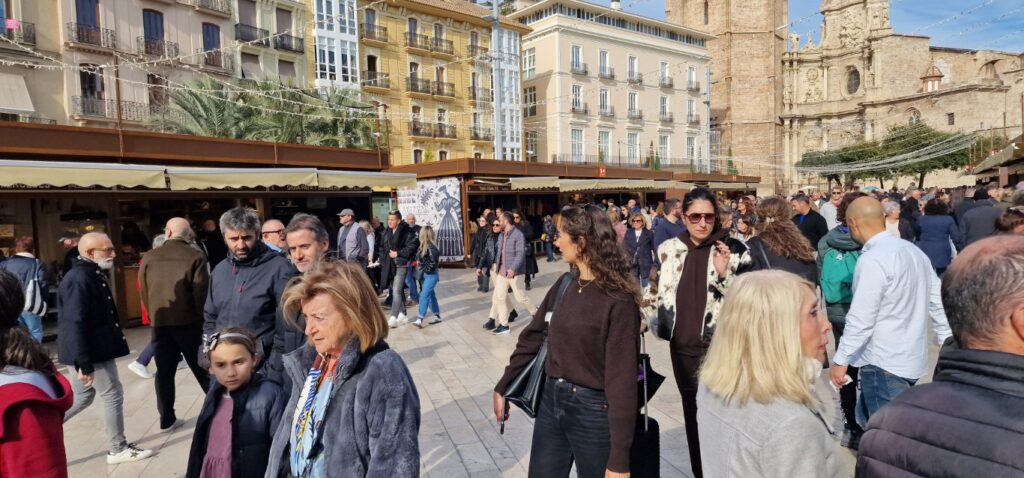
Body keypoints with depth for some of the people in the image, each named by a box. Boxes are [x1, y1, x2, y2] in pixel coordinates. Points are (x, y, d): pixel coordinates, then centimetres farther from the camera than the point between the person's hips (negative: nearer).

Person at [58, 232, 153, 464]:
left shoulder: (94, 275, 10)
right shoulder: (79, 280, -22)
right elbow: (74, 324, -26)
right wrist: (84, 363, -25)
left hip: (94, 349, 10)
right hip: (90, 352, -10)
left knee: (82, 397, 19)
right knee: (113, 394, 3)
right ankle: (118, 449, 16)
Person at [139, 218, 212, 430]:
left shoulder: (149, 258, 2)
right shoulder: (195, 257, -10)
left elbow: (143, 292, 7)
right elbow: (201, 292, -11)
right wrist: (201, 317, 2)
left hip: (160, 322, 3)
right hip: (189, 322, -3)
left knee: (164, 372, 12)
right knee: (202, 368, 6)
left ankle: (167, 418, 18)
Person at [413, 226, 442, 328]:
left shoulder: (431, 247, -21)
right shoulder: (424, 246, 5)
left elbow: (434, 261, -25)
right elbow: (419, 258, 16)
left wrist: (426, 269, -16)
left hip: (431, 275, -9)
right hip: (426, 274, 9)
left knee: (424, 295, -12)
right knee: (431, 295, 15)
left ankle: (420, 319, -13)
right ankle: (437, 316, 25)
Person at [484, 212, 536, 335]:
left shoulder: (518, 234, -15)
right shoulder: (501, 236, 10)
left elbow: (520, 253, -22)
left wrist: (513, 268, -31)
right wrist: (496, 265, 17)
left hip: (514, 272, -7)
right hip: (502, 271, 7)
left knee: (520, 297, 3)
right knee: (499, 297, 3)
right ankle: (503, 325, 11)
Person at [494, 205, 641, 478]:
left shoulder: (617, 300, -18)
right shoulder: (565, 284, 2)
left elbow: (621, 377, -19)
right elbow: (532, 338, 10)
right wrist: (502, 387, 14)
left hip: (593, 410, -6)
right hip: (550, 400, 6)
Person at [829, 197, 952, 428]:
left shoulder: (873, 260, -19)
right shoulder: (913, 250, 6)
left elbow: (861, 318, -20)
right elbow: (937, 302, 11)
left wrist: (840, 360, -12)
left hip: (884, 363, -8)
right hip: (911, 357, 8)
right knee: (867, 419, 19)